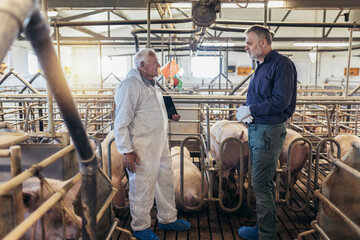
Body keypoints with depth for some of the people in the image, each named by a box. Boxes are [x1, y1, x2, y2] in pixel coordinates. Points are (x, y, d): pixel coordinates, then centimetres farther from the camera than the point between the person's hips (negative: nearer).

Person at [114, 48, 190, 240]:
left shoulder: (151, 84, 15)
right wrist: (127, 151, -21)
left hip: (160, 145, 10)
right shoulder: (131, 85, -16)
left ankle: (167, 219, 37)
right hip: (142, 149, -10)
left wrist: (170, 115, 16)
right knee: (142, 188, 4)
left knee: (166, 182, 18)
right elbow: (121, 122, -19)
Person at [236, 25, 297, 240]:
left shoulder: (281, 64, -13)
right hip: (256, 129, 10)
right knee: (263, 182, 17)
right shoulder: (261, 67, 15)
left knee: (261, 184, -3)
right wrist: (244, 111, -2)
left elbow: (281, 101, -22)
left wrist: (250, 110, -14)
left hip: (269, 131, -9)